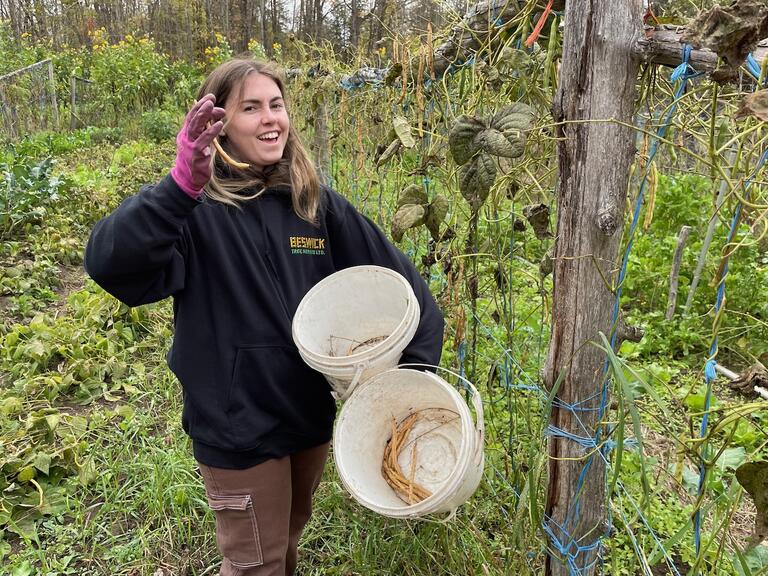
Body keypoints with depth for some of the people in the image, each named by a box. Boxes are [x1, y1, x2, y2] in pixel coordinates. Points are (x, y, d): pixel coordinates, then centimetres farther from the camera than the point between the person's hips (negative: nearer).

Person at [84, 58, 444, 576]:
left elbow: (397, 275, -1)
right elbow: (108, 263, -33)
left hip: (312, 414, 4)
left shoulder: (315, 202, -3)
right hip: (238, 427, -4)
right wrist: (181, 185, -47)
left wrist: (421, 363, -7)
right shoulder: (197, 209, -15)